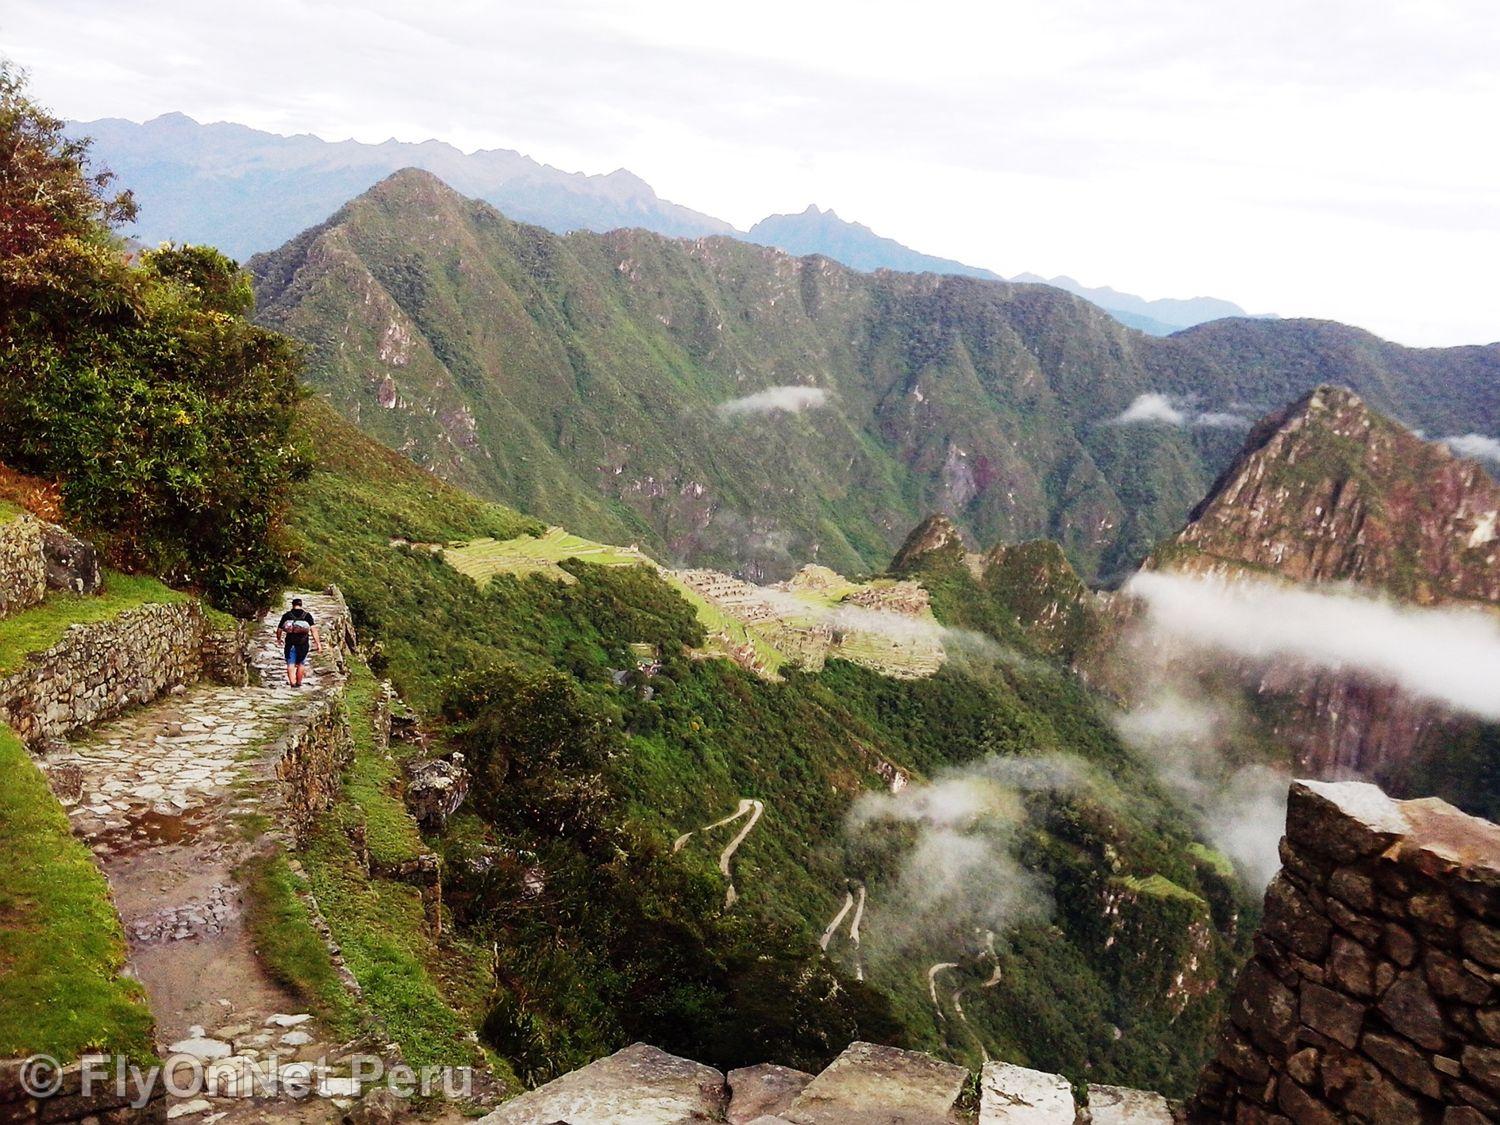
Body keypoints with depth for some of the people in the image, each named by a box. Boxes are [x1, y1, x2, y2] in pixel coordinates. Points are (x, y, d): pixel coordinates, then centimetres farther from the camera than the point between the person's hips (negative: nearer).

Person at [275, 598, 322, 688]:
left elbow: (279, 630, 6)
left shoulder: (286, 615, 2)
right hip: (303, 644, 1)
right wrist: (318, 644, -10)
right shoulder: (307, 615, 0)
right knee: (301, 664, 15)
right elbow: (313, 630, -9)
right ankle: (298, 683, 25)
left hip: (290, 644, -1)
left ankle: (292, 683, -15)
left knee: (290, 664, 1)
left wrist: (279, 639, 26)